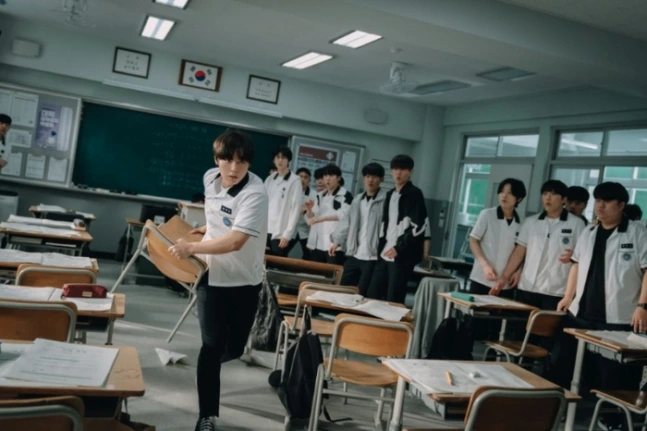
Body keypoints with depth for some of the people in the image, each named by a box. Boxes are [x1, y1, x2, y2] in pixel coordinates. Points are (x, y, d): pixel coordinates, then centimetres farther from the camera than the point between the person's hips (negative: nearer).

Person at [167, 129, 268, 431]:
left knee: (234, 347, 13)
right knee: (212, 345, -5)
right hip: (211, 274, 3)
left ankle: (209, 364, 49)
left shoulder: (255, 193, -24)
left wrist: (192, 248, -40)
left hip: (244, 280, -3)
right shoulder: (210, 178, -3)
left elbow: (235, 241, -35)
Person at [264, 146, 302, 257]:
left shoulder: (295, 181, -3)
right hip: (266, 231, 5)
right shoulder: (269, 180, 13)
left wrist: (287, 234, -12)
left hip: (281, 233, -4)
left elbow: (296, 208, -7)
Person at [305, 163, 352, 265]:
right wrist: (309, 210, -5)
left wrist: (320, 218, -25)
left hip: (334, 245, -6)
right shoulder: (319, 196, 18)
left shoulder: (346, 195, -1)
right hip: (317, 244, 6)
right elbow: (310, 219, 18)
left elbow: (343, 215, -16)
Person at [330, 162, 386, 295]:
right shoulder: (357, 199, 15)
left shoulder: (385, 200, -6)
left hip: (372, 256, -6)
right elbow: (347, 222, 18)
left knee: (362, 295, -2)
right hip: (354, 254, 6)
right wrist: (337, 241, 9)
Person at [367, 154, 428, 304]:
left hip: (402, 257, -7)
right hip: (385, 255, 8)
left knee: (393, 300, -4)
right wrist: (381, 246, 11)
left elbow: (419, 225, -15)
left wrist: (399, 248, -16)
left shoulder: (414, 194, -7)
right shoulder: (390, 194, 16)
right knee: (373, 295, 8)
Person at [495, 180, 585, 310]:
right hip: (527, 288, 3)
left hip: (556, 292, -3)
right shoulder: (530, 222, 9)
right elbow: (519, 252, 10)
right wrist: (504, 277, 3)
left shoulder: (576, 223, 1)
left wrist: (573, 255, -21)